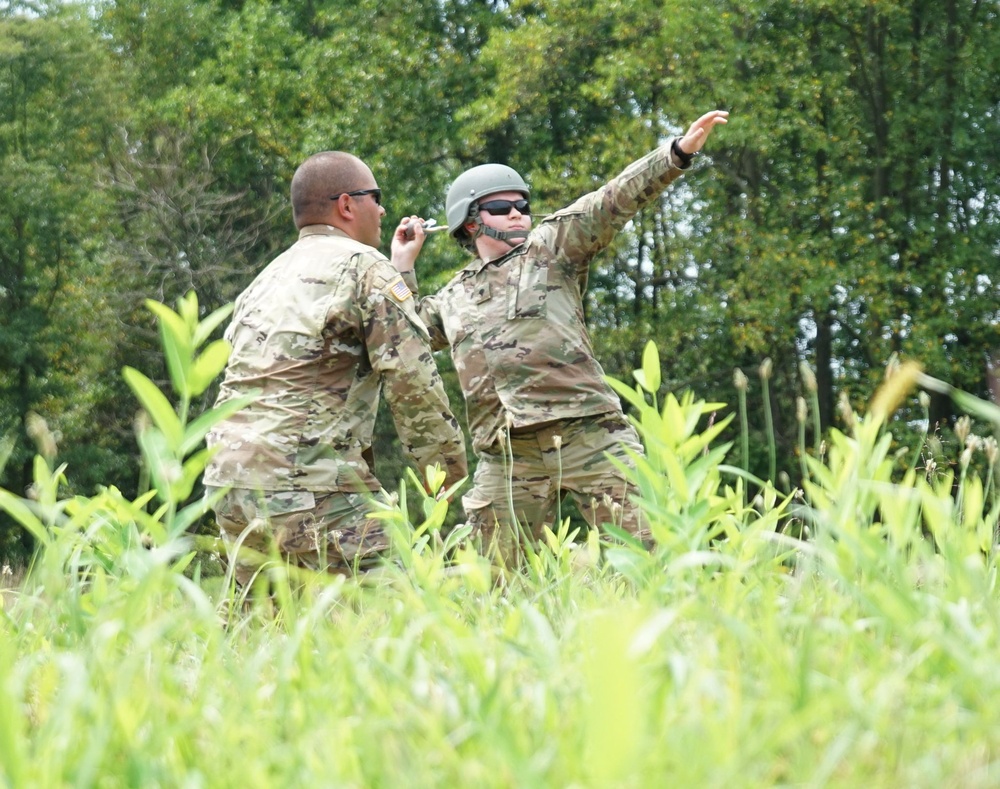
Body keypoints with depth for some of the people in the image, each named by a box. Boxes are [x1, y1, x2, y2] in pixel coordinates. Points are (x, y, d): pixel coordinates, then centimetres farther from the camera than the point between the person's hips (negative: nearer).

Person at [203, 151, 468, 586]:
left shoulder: (269, 277, 21)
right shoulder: (363, 265, -3)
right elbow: (412, 379, -7)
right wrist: (448, 463, 1)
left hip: (229, 482, 9)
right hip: (308, 488, -8)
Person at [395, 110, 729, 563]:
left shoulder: (550, 248, 11)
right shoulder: (453, 298, 22)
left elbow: (614, 202, 0)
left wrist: (678, 152, -12)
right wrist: (402, 265, 27)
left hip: (588, 437, -3)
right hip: (507, 457, 3)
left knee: (645, 552, -12)